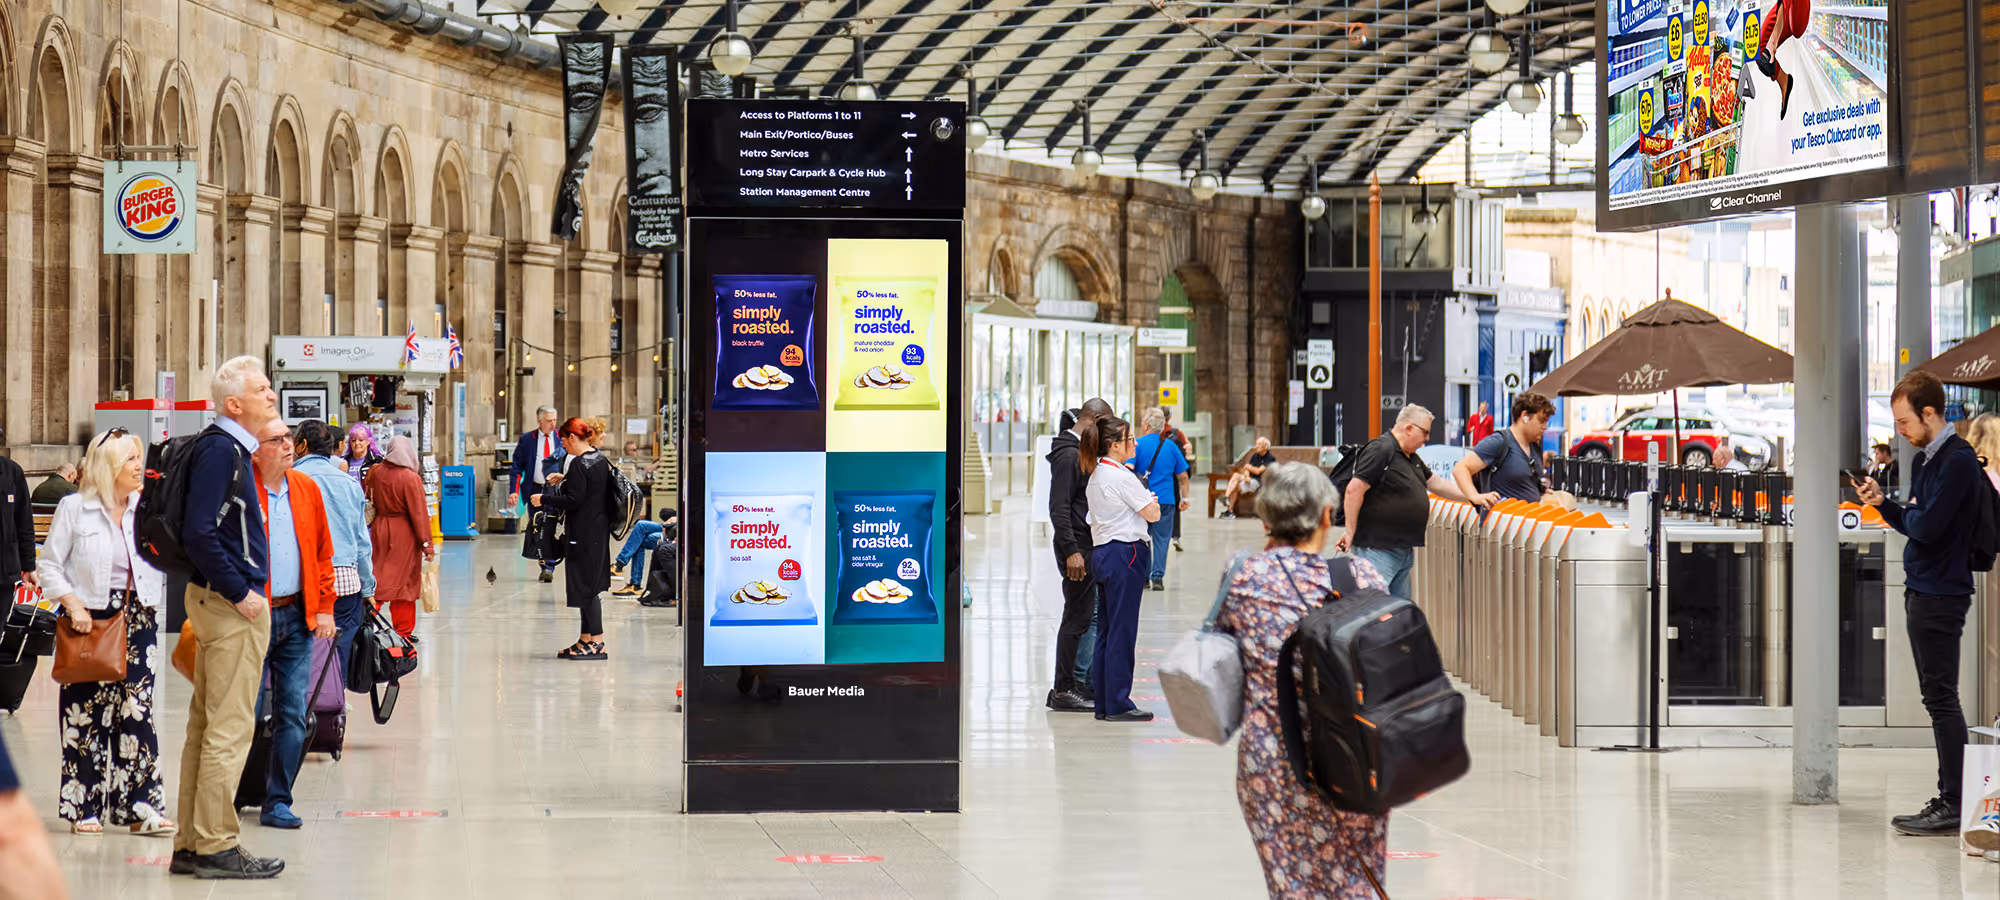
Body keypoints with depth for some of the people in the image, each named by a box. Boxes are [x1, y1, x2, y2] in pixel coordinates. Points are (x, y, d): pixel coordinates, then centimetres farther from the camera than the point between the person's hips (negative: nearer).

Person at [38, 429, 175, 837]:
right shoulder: (75, 509, -2)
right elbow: (49, 566, -1)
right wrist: (73, 605, -12)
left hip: (136, 618, 3)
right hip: (90, 619, -2)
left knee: (136, 708, -2)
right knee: (87, 711, 1)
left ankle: (142, 807, -2)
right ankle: (85, 808, 9)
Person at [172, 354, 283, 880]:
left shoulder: (232, 449, 15)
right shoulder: (220, 450, -15)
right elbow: (198, 532, -22)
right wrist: (240, 593, -19)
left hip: (221, 599, 10)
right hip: (230, 602, -10)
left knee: (206, 725, 13)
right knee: (230, 727, -7)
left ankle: (191, 846, 18)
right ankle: (216, 847, -3)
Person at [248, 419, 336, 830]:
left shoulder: (306, 489, 9)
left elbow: (323, 552, 14)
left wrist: (324, 607, 9)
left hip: (297, 615, 5)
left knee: (293, 713, 5)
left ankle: (277, 802, 12)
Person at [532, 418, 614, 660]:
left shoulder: (579, 464, -18)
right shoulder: (600, 460, 10)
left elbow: (573, 500, -21)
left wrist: (544, 499, -10)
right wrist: (565, 480, 25)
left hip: (583, 535, -10)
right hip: (599, 530, 10)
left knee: (585, 587, -4)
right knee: (588, 586, 15)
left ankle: (597, 642, -3)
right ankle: (586, 638, 21)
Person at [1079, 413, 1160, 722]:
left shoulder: (1095, 475, 13)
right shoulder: (1121, 477, -15)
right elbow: (1153, 514, -11)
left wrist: (1142, 500, 11)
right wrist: (1151, 501, 7)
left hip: (1101, 553, 9)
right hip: (1125, 554, -9)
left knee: (1105, 630, 11)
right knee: (1122, 630, -5)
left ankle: (1102, 702, 14)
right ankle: (1118, 704, -2)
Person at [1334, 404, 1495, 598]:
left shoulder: (1411, 457, 19)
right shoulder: (1381, 450, -14)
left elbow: (1434, 482, 27)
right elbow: (1354, 490, -19)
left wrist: (1472, 497, 18)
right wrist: (1350, 532, -17)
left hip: (1403, 551, 10)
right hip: (1377, 549, -10)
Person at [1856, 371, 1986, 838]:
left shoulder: (1958, 460, -15)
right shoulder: (1924, 459, 16)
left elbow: (1927, 527, -22)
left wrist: (1907, 512, -2)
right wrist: (1882, 503, 4)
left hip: (1941, 593, -10)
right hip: (1922, 590, 10)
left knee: (1941, 698, -8)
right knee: (1937, 698, 11)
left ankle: (1954, 804, -6)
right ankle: (1949, 800, 14)